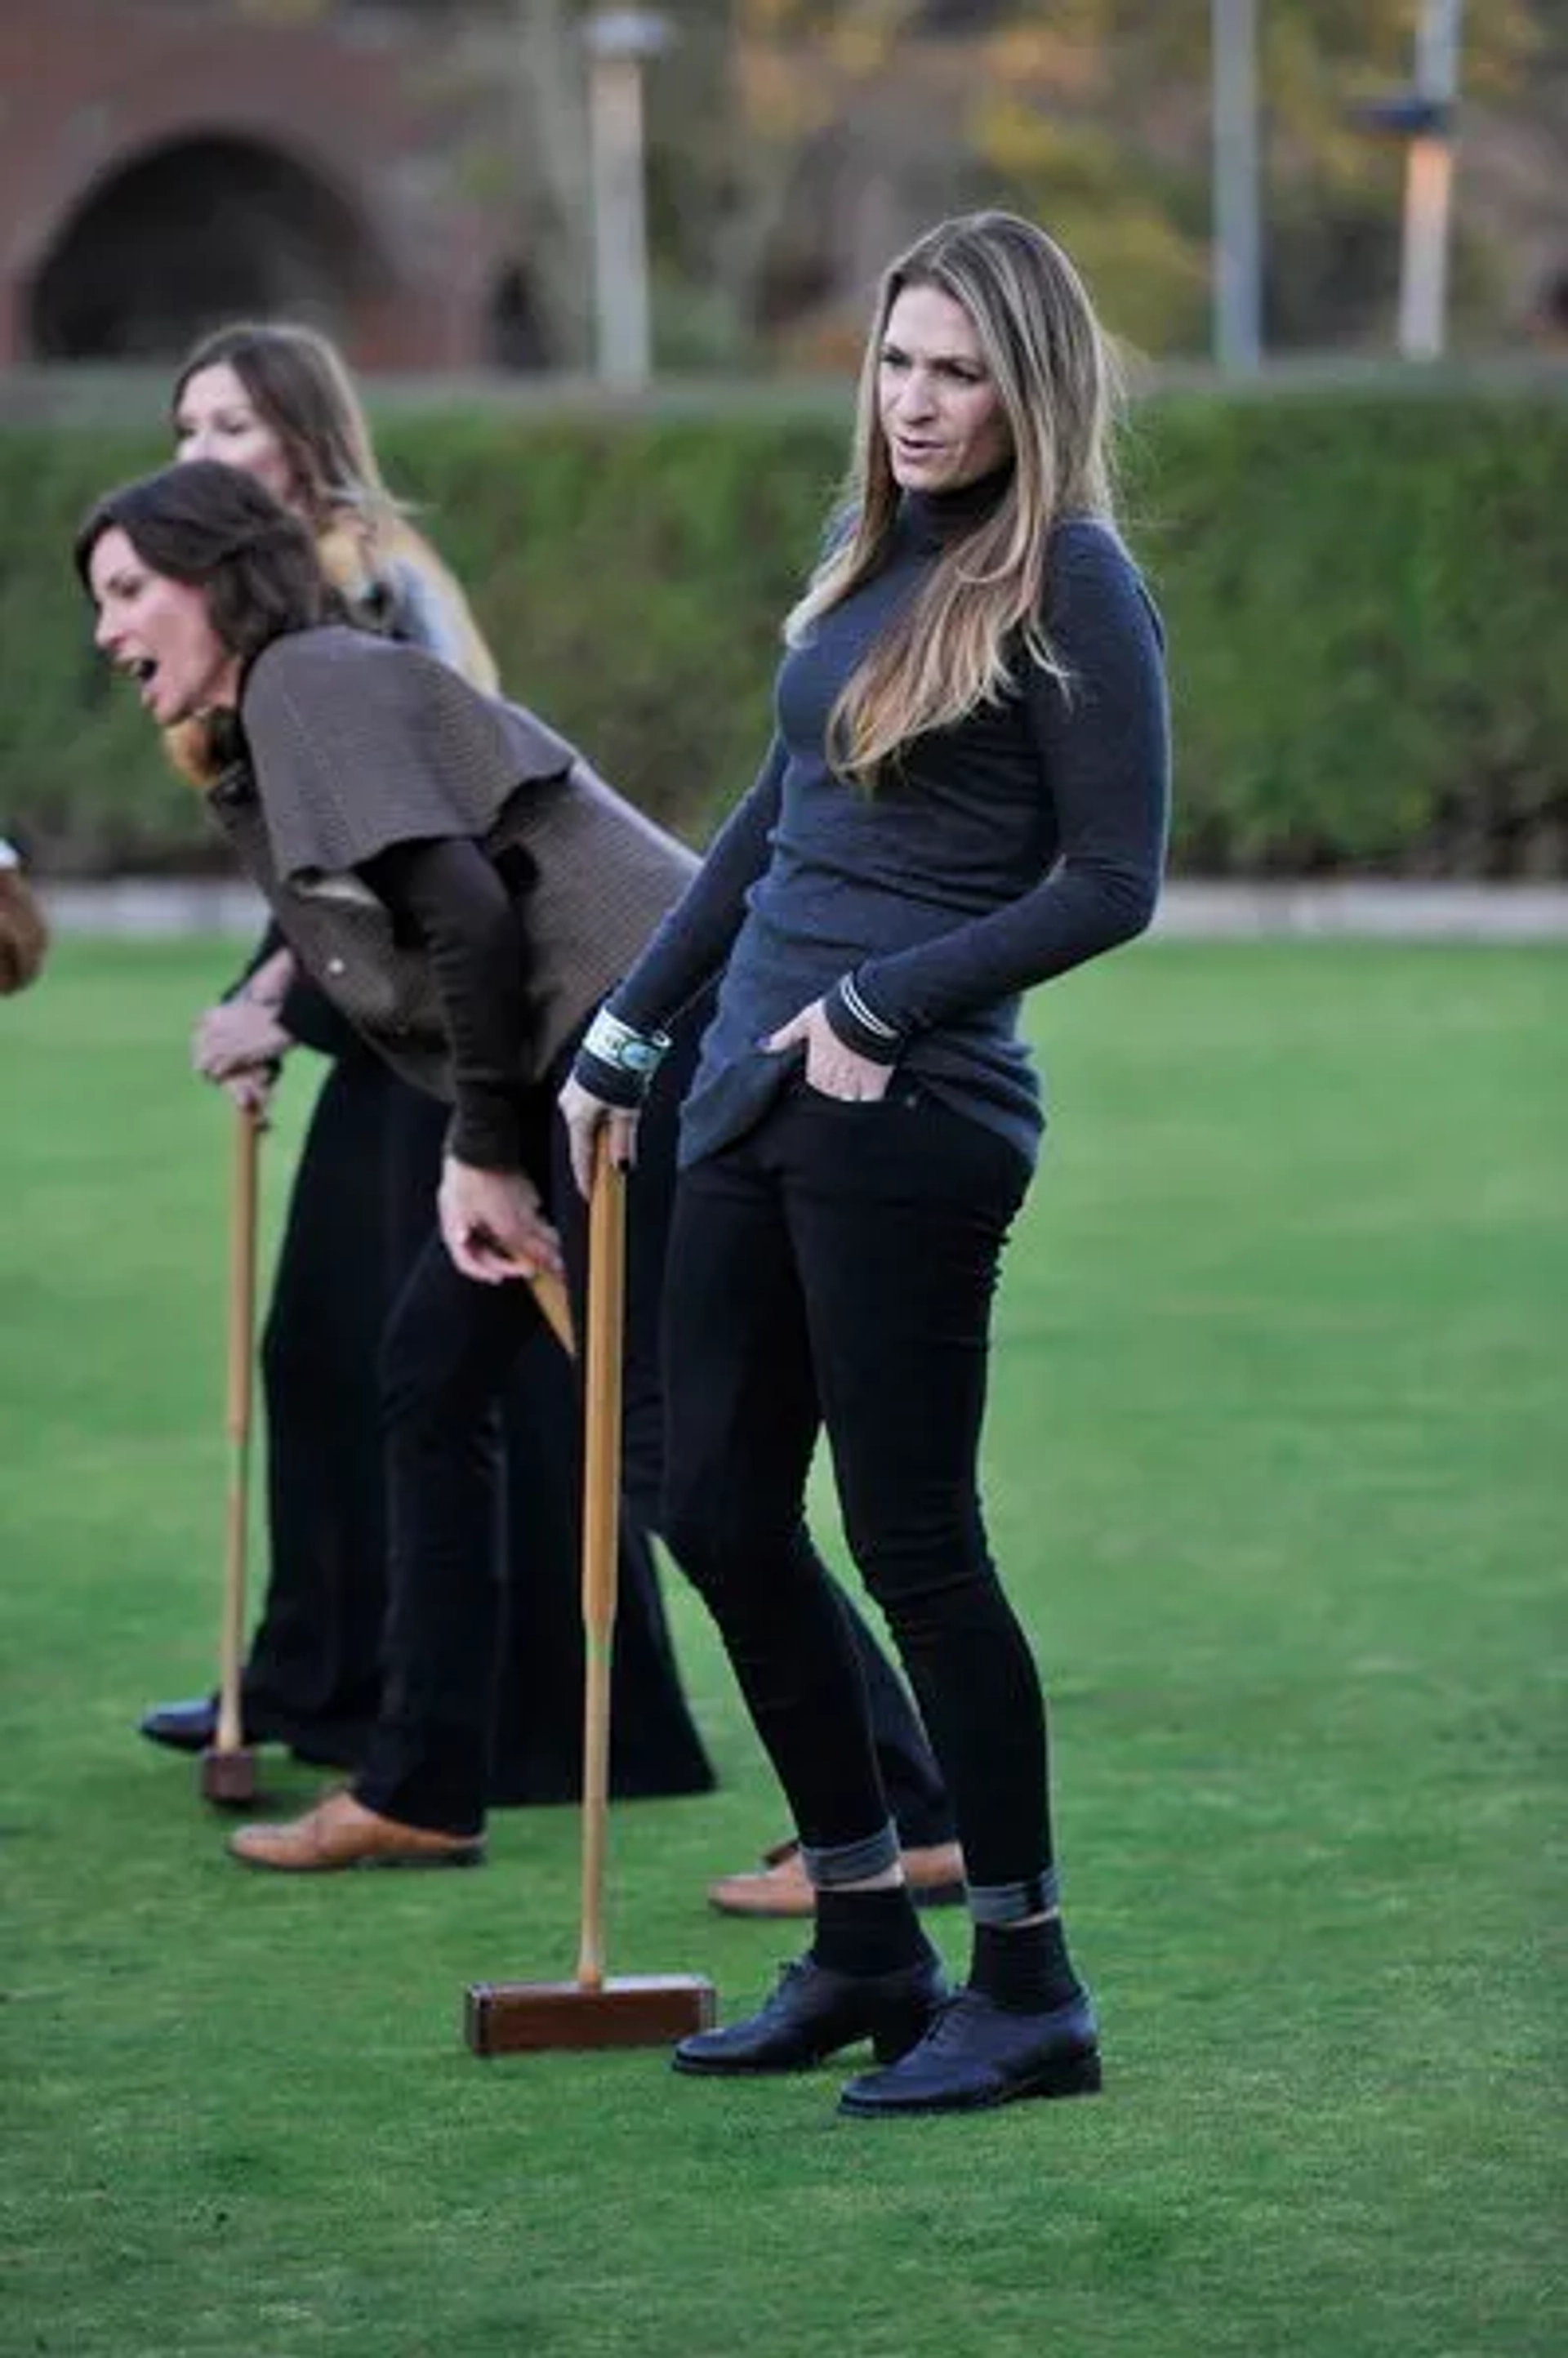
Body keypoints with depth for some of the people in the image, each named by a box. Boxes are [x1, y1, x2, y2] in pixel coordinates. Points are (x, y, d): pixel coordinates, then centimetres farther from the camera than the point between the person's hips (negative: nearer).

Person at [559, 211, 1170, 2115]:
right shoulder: (866, 550, 13)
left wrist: (884, 1007, -16)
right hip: (752, 1099, 8)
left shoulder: (1071, 583, -10)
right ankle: (866, 1943, 21)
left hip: (909, 1120, -8)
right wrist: (628, 1028, 22)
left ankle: (1030, 1990, 7)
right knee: (718, 1510, 10)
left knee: (912, 1545, -4)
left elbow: (1111, 882, -12)